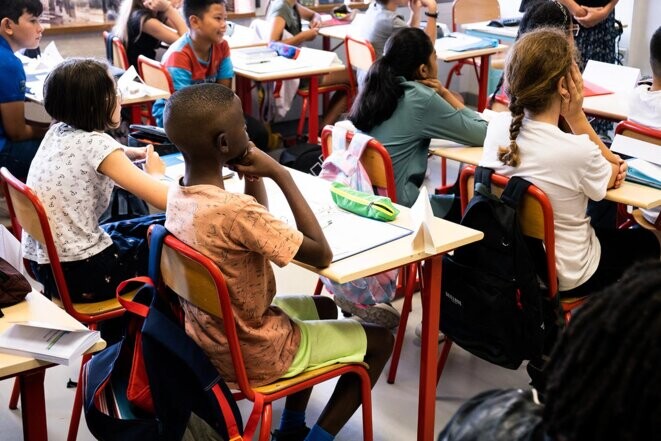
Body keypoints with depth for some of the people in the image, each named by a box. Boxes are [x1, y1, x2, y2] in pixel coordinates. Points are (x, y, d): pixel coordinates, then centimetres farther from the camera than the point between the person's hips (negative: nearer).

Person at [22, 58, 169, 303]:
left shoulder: (57, 131, 2)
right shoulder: (95, 143, -20)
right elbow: (166, 200, -24)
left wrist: (130, 153, 12)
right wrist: (155, 173, -2)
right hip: (78, 272, -8)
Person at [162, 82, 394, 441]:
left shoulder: (178, 195, -6)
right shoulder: (234, 210, -33)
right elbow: (322, 255, -22)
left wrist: (253, 176, -8)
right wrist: (281, 174, -21)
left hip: (211, 340, 8)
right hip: (253, 354, -8)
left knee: (323, 306, 30)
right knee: (380, 340, 10)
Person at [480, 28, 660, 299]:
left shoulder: (497, 126, -15)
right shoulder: (579, 151, -33)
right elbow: (611, 179, -8)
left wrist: (608, 161, -4)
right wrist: (577, 117, -18)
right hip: (565, 278, -5)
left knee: (609, 230, 35)